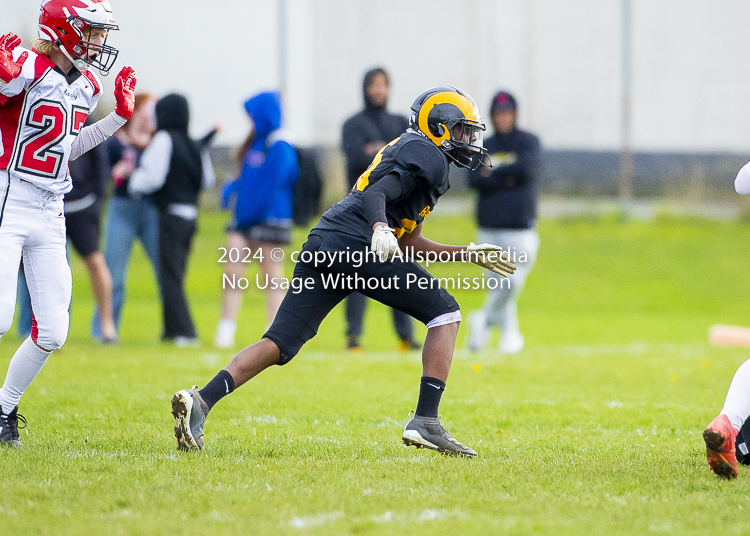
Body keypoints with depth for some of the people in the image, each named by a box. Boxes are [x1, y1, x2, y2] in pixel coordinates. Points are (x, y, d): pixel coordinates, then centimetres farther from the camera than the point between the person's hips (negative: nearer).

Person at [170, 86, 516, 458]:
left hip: (321, 246, 9)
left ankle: (201, 401, -17)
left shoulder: (405, 150, 33)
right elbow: (375, 195, -13)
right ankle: (425, 423, -7)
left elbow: (405, 242, 35)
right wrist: (380, 230, -33)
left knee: (279, 344, 1)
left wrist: (467, 254, 36)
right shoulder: (427, 156, 2)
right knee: (444, 312, 2)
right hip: (356, 247, -9)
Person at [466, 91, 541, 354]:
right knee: (498, 283, 2)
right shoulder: (484, 147, 11)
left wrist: (493, 174, -8)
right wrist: (507, 178, -15)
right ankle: (509, 333, 15)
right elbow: (474, 180, -4)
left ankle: (484, 318, 8)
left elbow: (526, 166, -17)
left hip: (520, 230, -3)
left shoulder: (529, 142, 3)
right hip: (488, 230, 3)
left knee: (513, 282, -12)